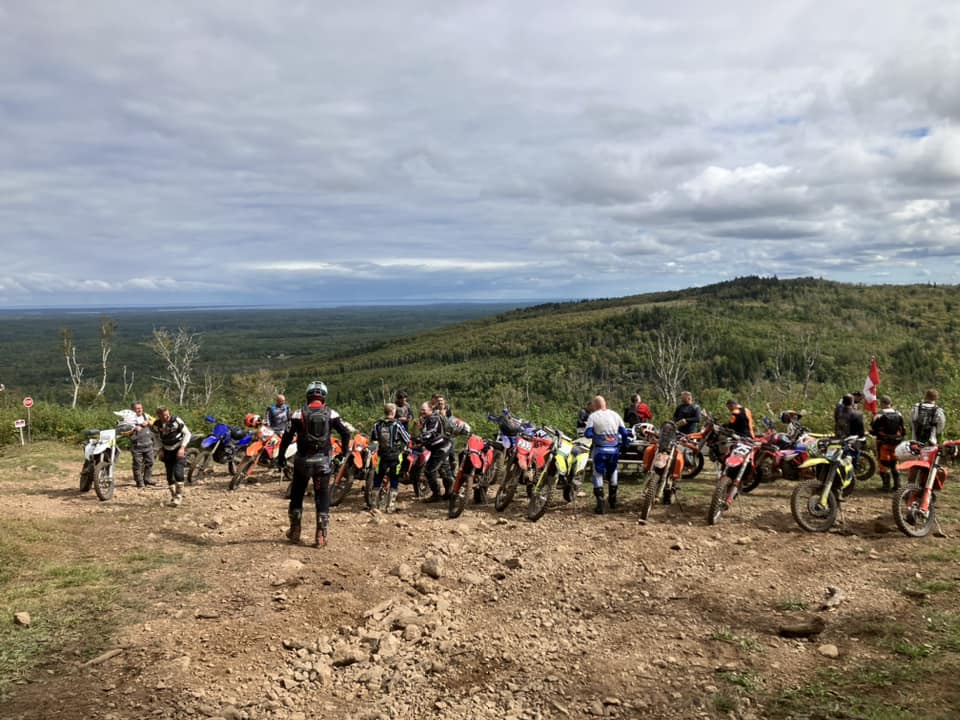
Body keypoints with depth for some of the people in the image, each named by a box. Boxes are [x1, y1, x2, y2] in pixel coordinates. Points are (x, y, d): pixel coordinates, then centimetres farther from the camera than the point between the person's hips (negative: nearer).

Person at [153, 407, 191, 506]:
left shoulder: (176, 421, -20)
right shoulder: (156, 425, -8)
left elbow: (187, 433, -11)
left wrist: (182, 447, -18)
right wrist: (161, 449, 0)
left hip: (179, 450, -4)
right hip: (167, 451, 4)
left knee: (178, 473, -18)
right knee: (169, 476, 4)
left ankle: (179, 495, -5)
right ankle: (173, 496, 19)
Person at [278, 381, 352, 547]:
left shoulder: (299, 413, -4)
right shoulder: (331, 414, -1)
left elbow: (287, 436, -7)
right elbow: (346, 433, -3)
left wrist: (280, 455, 2)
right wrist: (343, 452, 10)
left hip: (303, 460, 0)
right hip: (323, 461, 0)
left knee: (296, 495, 17)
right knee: (323, 497, 6)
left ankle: (295, 532, 24)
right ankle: (321, 535, 3)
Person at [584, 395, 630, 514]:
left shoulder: (593, 416, -6)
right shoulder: (615, 415, 6)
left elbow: (588, 434, -12)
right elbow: (624, 432, 4)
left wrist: (586, 433, 10)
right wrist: (624, 444, 17)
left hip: (600, 450, -4)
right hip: (614, 450, 4)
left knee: (598, 475, 3)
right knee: (612, 473, 21)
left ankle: (600, 504, -5)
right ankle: (613, 501, 28)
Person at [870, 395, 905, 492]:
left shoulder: (879, 415, -15)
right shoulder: (898, 414, 3)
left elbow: (872, 430, -12)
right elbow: (903, 429, 9)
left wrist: (878, 433, 9)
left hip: (883, 443, -5)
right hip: (896, 443, 5)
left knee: (884, 464, 1)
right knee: (894, 463, 16)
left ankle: (886, 486, 2)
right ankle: (897, 485, 18)